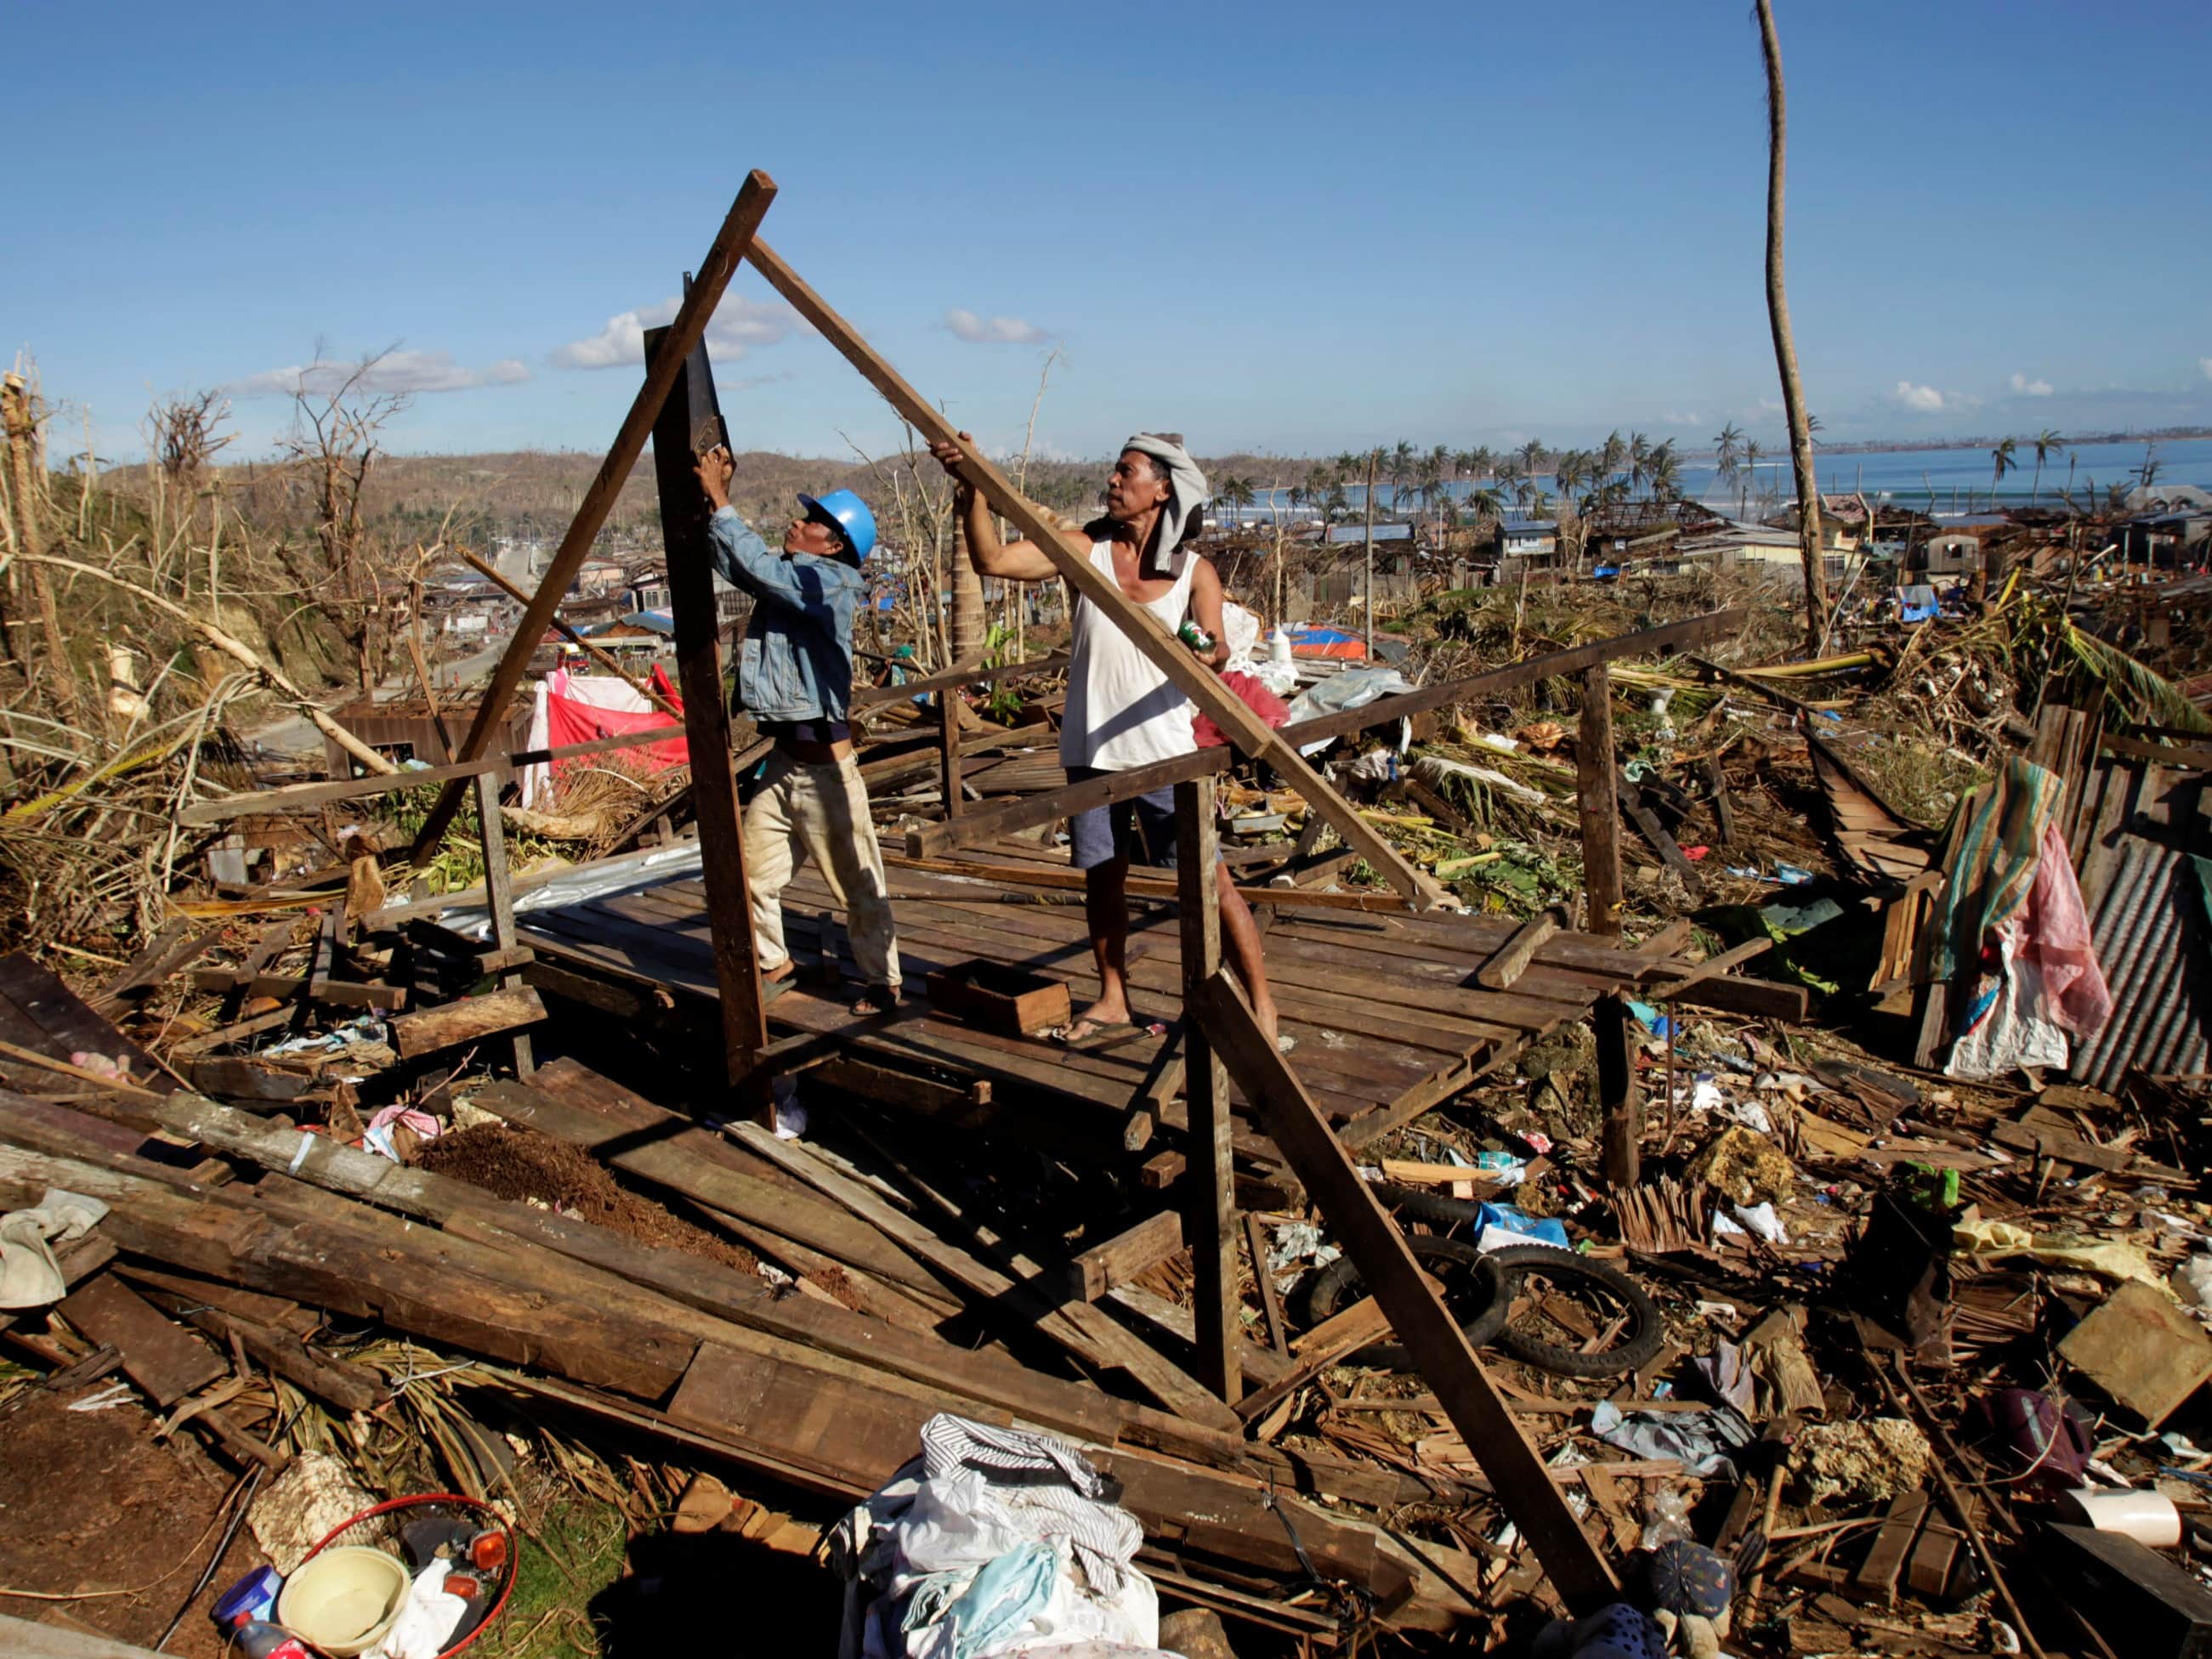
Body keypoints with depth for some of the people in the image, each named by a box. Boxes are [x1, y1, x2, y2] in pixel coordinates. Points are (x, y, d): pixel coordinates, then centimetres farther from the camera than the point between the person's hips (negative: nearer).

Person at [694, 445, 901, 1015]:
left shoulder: (828, 582, -13)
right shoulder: (787, 580, 12)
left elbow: (758, 566, -25)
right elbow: (733, 563, 11)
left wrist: (720, 501, -17)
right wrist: (712, 503, 1)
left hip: (822, 760, -9)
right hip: (782, 758, 9)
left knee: (856, 882, 2)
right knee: (754, 874, 14)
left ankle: (882, 982, 14)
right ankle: (773, 964, 32)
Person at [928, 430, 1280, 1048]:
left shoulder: (1195, 572, -1)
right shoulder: (1086, 550, 2)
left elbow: (1214, 649, -10)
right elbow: (993, 560, -6)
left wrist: (1208, 654, -33)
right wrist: (973, 488, -18)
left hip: (1164, 753, -3)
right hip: (1090, 751, 3)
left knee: (1211, 879, -2)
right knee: (1102, 878, 13)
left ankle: (1262, 1005, 9)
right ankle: (1112, 1004, 29)